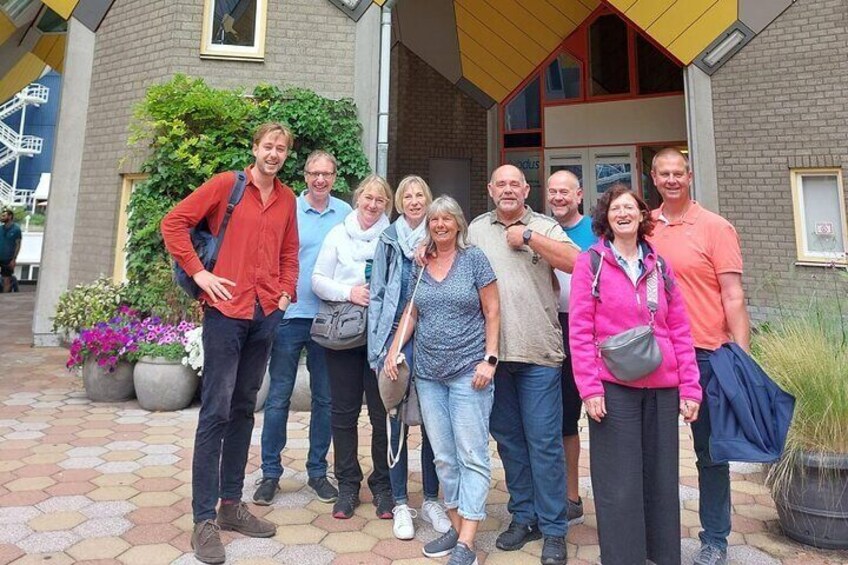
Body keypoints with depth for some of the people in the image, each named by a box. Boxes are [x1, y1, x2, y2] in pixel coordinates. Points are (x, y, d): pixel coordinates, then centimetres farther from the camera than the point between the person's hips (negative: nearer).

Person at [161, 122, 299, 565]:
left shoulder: (287, 198, 12)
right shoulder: (225, 184, -2)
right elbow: (174, 223, -3)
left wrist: (286, 291, 6)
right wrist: (198, 272, -9)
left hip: (266, 315, 5)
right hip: (226, 310, -5)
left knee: (243, 409, 13)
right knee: (215, 412, -2)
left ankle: (231, 504, 26)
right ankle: (204, 519, 10)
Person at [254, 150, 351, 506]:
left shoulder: (345, 213, 4)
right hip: (290, 314, -2)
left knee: (325, 398, 10)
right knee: (278, 398, 5)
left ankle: (317, 470, 26)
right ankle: (270, 473, 20)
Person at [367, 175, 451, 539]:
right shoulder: (389, 240, 6)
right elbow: (377, 294, 5)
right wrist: (377, 347, -1)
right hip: (397, 338, 0)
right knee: (398, 422, 5)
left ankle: (431, 500, 24)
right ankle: (401, 504, 20)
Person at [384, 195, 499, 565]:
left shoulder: (474, 259, -2)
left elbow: (492, 312, -3)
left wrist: (489, 359, -10)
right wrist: (393, 350, 4)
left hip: (469, 371, -4)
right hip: (428, 374, 5)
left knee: (472, 457, -1)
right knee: (444, 458, 11)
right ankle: (456, 526, 24)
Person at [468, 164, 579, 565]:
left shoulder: (544, 227, 4)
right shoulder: (477, 229, 12)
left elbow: (576, 262, -12)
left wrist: (528, 237, -11)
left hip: (538, 353, -3)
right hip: (493, 352, 3)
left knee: (544, 442, 1)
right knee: (508, 439, 13)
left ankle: (553, 529, 16)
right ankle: (523, 516, 29)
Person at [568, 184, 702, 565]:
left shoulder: (660, 267, 10)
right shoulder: (590, 263, -1)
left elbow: (680, 331, 10)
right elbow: (580, 330, -6)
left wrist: (690, 387, 5)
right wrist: (589, 387, -12)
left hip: (662, 387, 4)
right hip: (613, 387, -4)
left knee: (662, 479, 14)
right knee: (619, 485, 4)